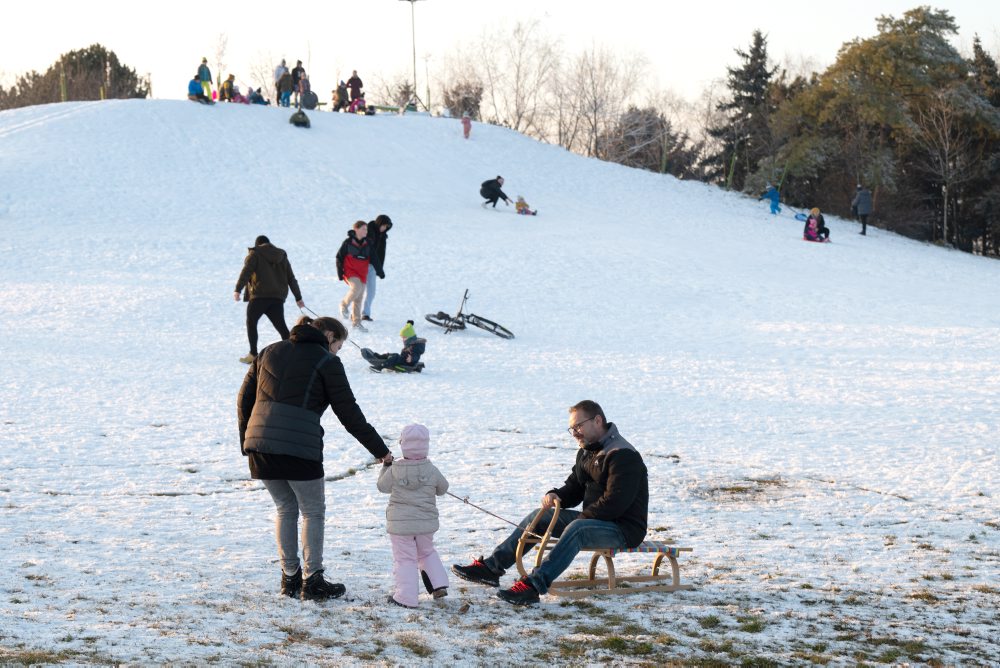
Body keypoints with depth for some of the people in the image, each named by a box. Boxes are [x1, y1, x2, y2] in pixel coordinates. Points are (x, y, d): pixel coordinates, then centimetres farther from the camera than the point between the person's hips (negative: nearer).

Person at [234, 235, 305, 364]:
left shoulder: (255, 254, 4)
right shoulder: (282, 256, 19)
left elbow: (246, 272, -11)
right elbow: (291, 278, 19)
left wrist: (238, 290, -18)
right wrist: (298, 297, 23)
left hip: (259, 296, -4)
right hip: (278, 297, 4)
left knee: (251, 322, 11)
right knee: (281, 325, 5)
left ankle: (253, 354, 5)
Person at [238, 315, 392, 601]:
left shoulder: (270, 352, 19)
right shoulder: (326, 362, 2)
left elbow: (244, 398, 17)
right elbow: (349, 414, 0)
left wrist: (246, 441, 22)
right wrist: (380, 451, 6)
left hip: (259, 444, 5)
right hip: (299, 447, -5)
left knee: (284, 508, 20)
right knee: (313, 512, 10)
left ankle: (290, 577, 22)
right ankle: (312, 582, 9)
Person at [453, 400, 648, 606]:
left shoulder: (623, 455, -17)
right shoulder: (587, 452, 15)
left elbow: (615, 503, -25)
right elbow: (573, 490, 19)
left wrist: (583, 517, -19)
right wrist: (555, 496, -3)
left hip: (625, 528, -10)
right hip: (593, 519, 10)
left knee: (576, 529, -38)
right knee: (538, 517, 8)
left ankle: (533, 585, -49)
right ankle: (491, 567, 4)